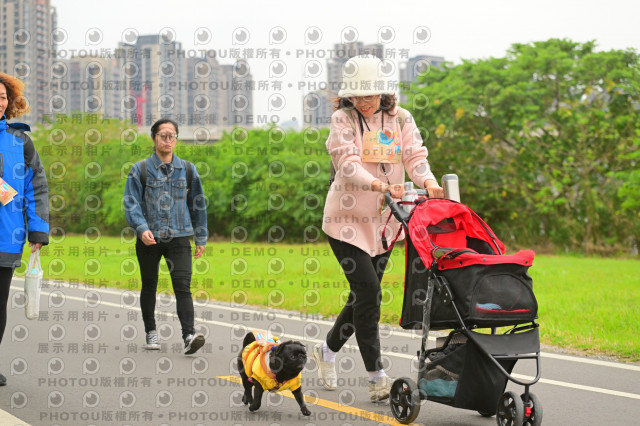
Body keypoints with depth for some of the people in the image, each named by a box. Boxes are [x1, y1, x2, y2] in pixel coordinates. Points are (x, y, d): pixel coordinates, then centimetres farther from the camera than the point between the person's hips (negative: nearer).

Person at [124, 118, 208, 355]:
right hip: (149, 240, 0)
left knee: (182, 286, -13)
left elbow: (198, 204, 15)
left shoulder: (187, 170, 9)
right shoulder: (140, 170, 2)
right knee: (149, 286, 12)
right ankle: (150, 333, 27)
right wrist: (142, 228, -22)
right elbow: (131, 203, -5)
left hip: (179, 238, 0)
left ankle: (189, 336, -22)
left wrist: (201, 238, 15)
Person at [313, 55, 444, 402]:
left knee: (365, 295, 10)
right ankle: (376, 376, -7)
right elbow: (347, 163, -21)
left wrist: (428, 181, -27)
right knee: (367, 290, -13)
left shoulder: (400, 119, 5)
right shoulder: (343, 119, -7)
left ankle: (328, 351, 33)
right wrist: (379, 184, -39)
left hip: (383, 220, 5)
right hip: (347, 218, -5)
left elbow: (414, 156, -5)